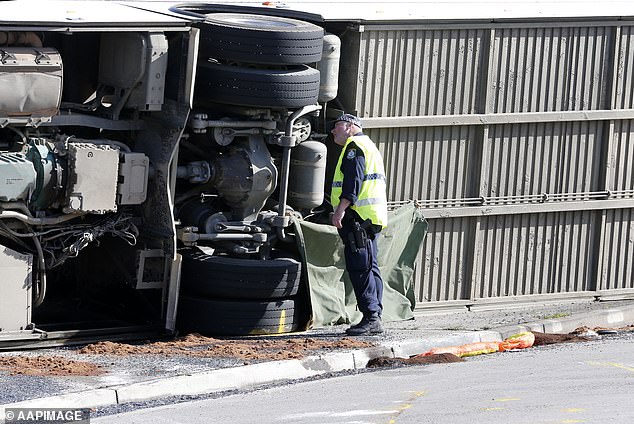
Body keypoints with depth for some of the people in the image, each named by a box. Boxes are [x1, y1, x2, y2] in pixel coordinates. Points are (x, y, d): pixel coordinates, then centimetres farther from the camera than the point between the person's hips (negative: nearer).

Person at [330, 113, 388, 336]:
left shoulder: (355, 145, -6)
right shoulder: (369, 146, 27)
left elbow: (354, 180, -18)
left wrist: (341, 208, -24)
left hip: (358, 216, -11)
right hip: (371, 217, 11)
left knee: (360, 268, -12)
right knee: (369, 268, 9)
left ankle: (371, 317, -16)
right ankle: (375, 319, 9)